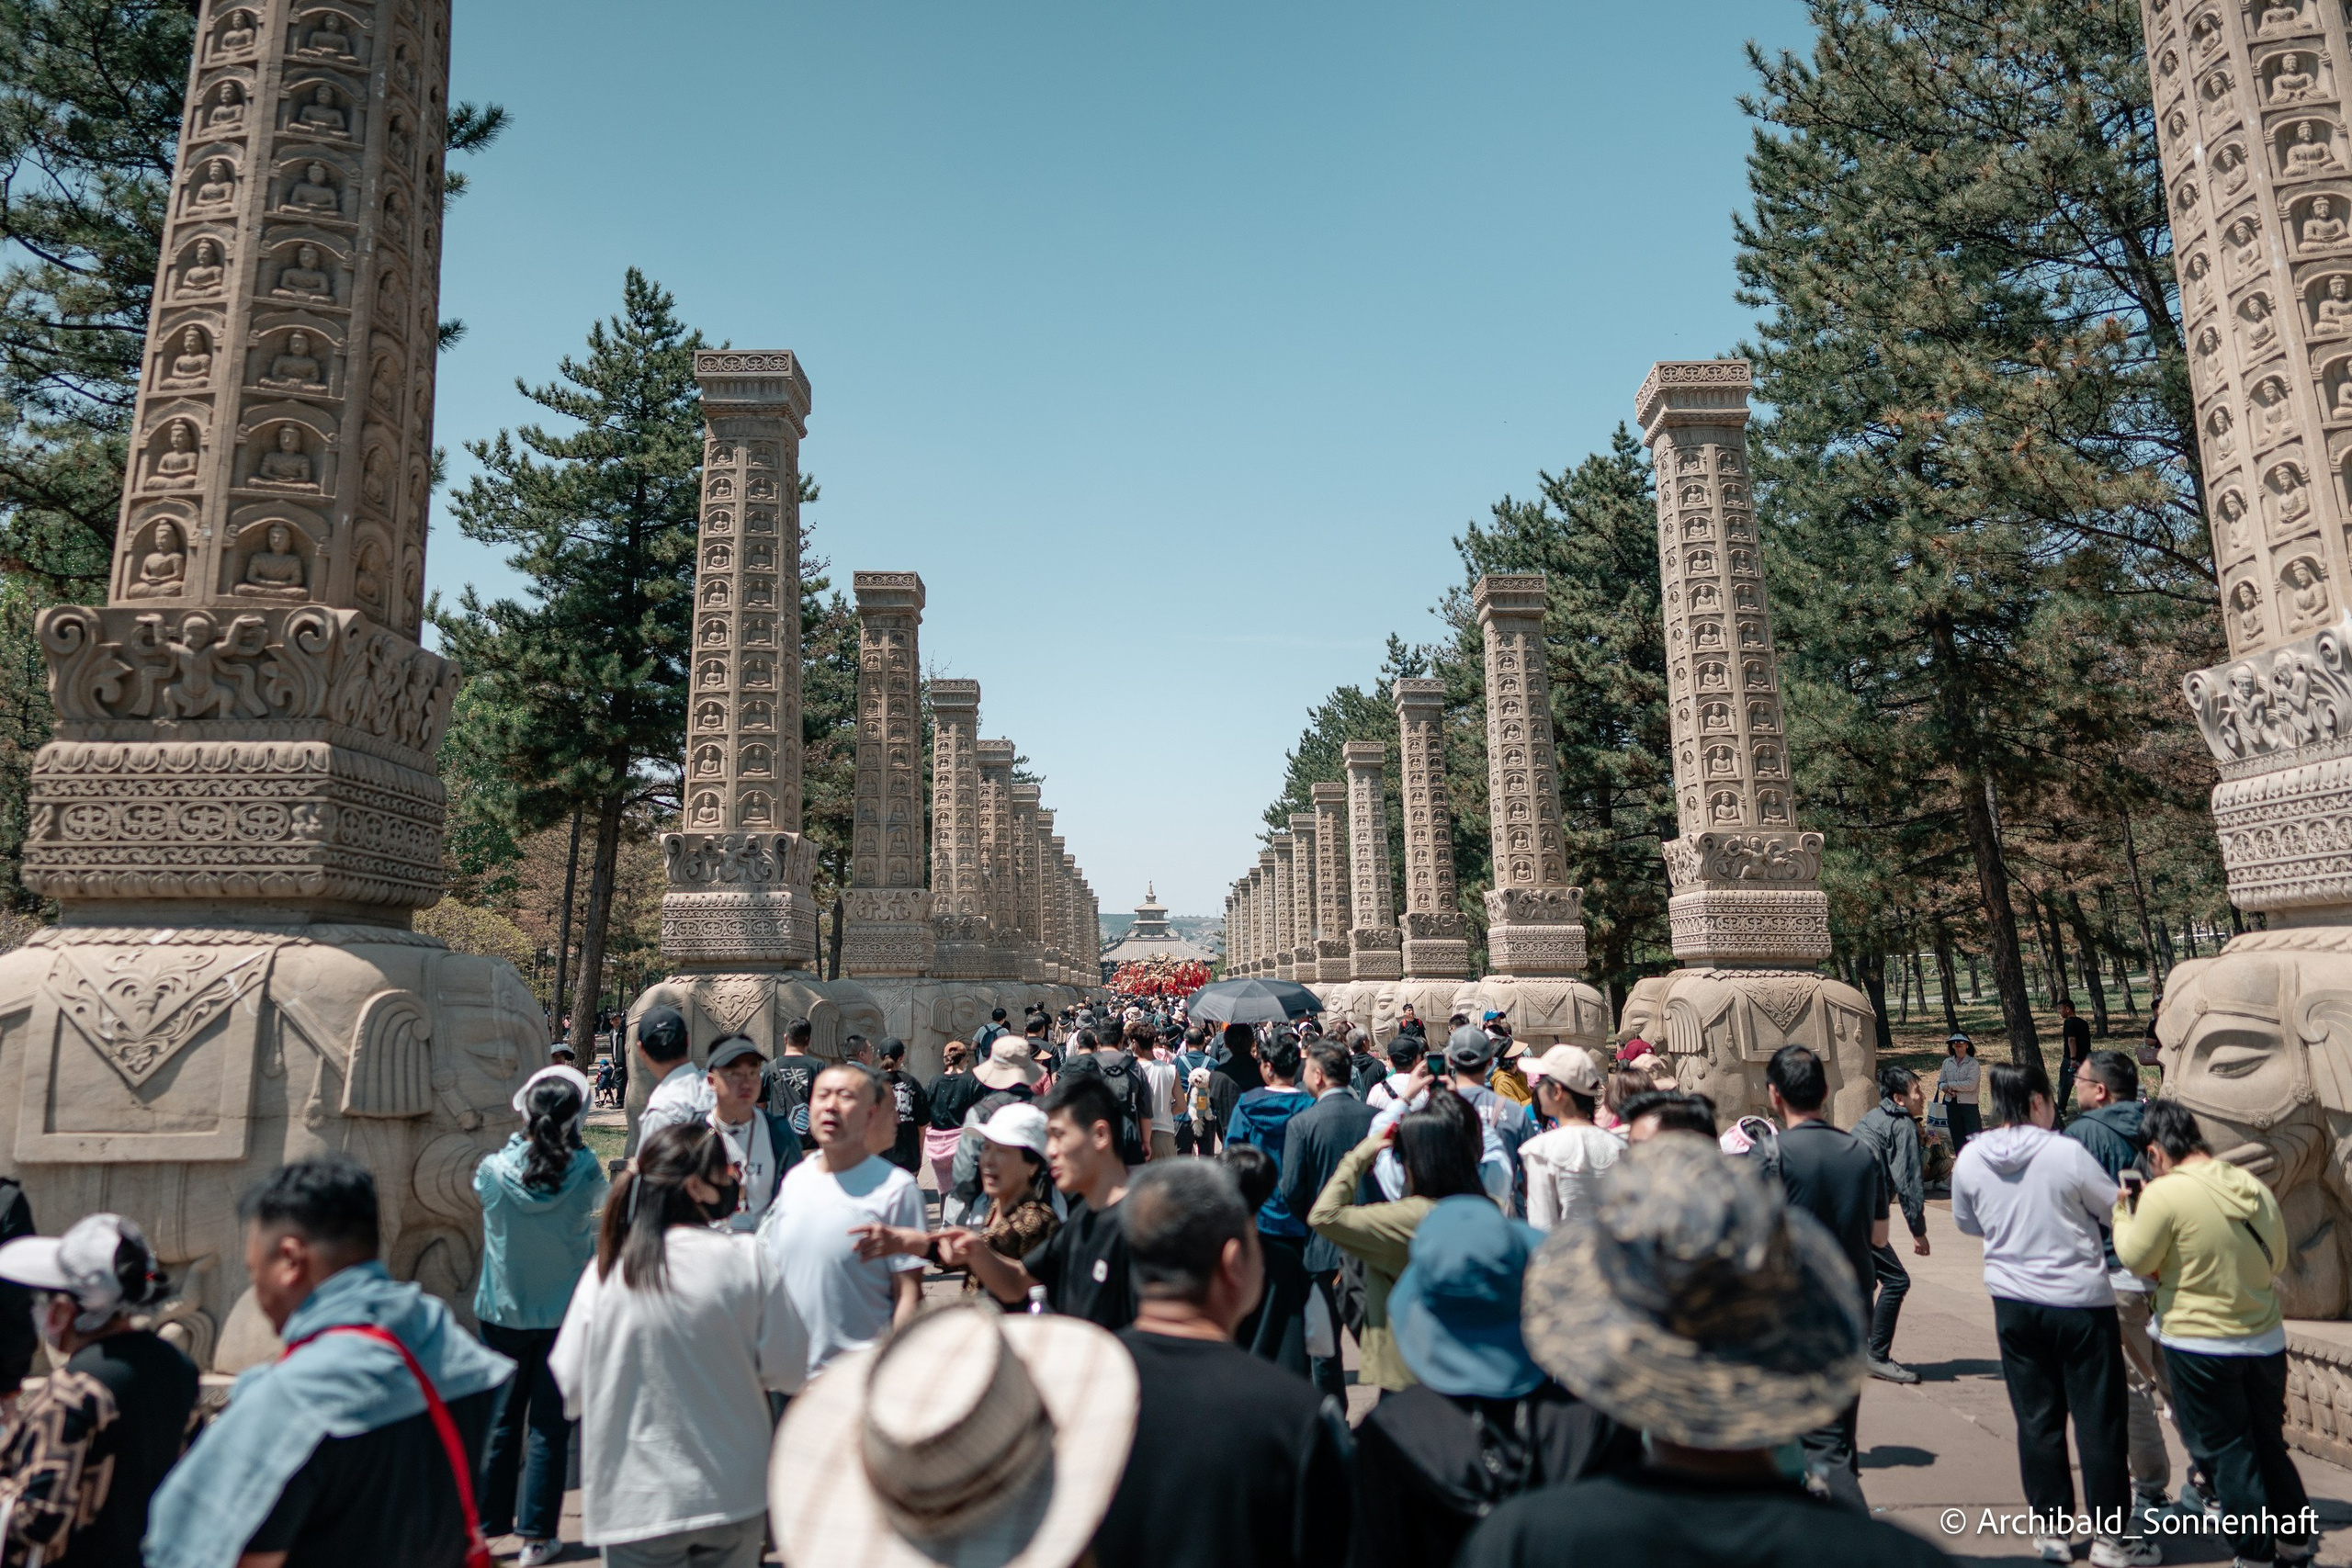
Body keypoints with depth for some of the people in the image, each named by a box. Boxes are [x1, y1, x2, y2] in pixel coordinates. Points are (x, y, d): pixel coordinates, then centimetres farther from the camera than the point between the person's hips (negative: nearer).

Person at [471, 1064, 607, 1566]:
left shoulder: (494, 1171, -15)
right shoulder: (585, 1173, -18)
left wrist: (525, 1137, 12)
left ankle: (488, 1523, 27)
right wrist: (564, 1141, 9)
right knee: (549, 1428, 7)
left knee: (501, 1420, 17)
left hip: (503, 1313, 1)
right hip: (565, 1314, -1)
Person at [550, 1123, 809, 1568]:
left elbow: (569, 1392, -3)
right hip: (735, 1495, 0)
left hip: (635, 1503, 1)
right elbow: (790, 1372, -9)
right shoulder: (748, 1260, -13)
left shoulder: (605, 1272, -10)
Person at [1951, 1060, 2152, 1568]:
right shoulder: (2067, 1153, -17)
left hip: (2013, 1303, 3)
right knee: (2098, 1420, 9)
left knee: (2036, 1419, 13)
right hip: (2081, 1302, -3)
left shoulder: (1969, 1159, -5)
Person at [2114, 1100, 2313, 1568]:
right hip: (2266, 1340, 6)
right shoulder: (2255, 1188, -1)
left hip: (2199, 1344, -6)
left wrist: (2122, 1211, 2)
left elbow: (2136, 1259, -12)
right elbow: (2277, 1260, 12)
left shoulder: (2164, 1194, -22)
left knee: (2226, 1450, 9)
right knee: (2269, 1443, 22)